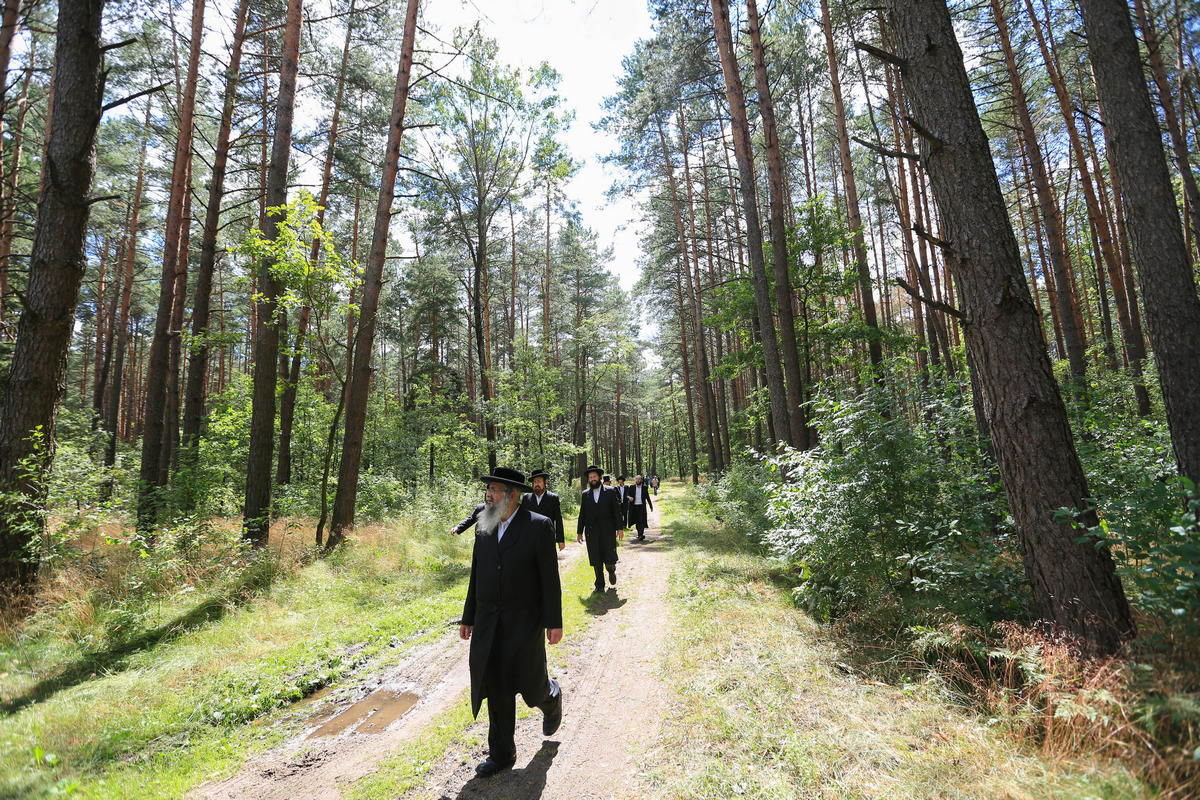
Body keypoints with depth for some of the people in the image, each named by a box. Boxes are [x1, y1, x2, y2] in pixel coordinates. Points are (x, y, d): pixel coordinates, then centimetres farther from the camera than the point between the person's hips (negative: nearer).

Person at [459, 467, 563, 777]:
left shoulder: (539, 526, -12)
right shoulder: (483, 527, 4)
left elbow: (550, 577, -11)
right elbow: (476, 576, 10)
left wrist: (554, 622, -11)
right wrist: (468, 618, 12)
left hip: (525, 622, -4)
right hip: (489, 624, 4)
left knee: (531, 684, 8)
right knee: (497, 692, 11)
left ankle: (551, 698, 43)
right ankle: (501, 754, 29)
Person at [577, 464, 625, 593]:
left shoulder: (610, 491, 2)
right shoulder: (585, 494, 8)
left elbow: (617, 510, 0)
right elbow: (582, 514, 9)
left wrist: (620, 528, -6)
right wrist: (579, 532, 7)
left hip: (608, 530, -2)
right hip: (592, 532, 2)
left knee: (610, 558, -2)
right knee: (596, 562, 4)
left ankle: (611, 571, 31)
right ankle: (600, 585, 19)